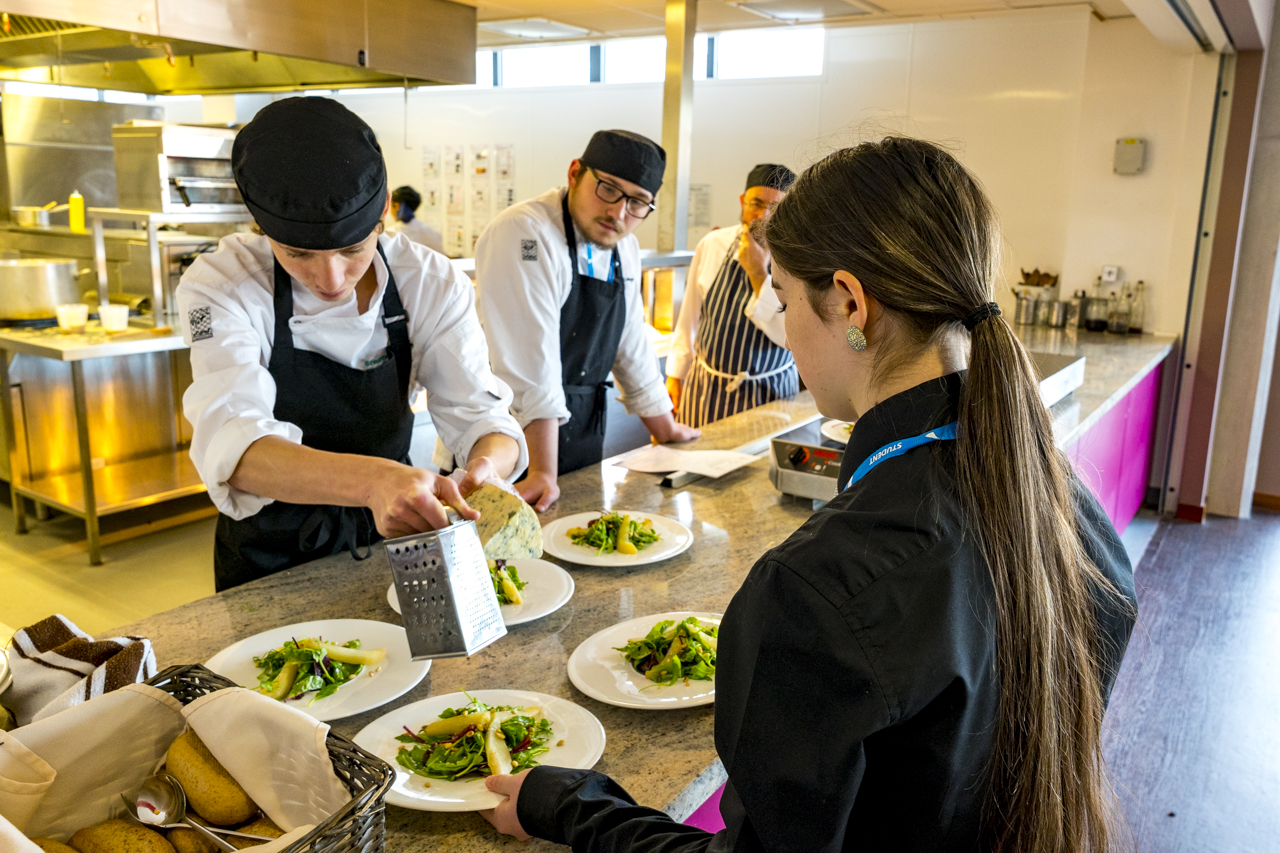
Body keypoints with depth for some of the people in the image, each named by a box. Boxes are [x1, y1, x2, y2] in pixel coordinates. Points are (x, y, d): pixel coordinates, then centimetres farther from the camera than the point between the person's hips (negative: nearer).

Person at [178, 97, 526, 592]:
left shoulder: (430, 282, -9)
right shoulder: (220, 285, -17)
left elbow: (480, 417, -12)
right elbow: (232, 447, -31)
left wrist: (486, 469, -37)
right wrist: (372, 481, -49)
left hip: (390, 540, 2)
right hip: (271, 563, -1)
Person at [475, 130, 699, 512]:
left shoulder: (624, 247, 6)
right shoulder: (524, 233, -19)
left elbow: (631, 345, 16)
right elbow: (530, 361, -26)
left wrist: (666, 429, 22)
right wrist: (542, 473, -29)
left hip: (582, 439, 7)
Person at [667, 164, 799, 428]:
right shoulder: (713, 244, -1)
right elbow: (690, 316, 8)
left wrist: (758, 274, -23)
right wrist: (675, 373, 11)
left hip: (768, 395, -2)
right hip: (704, 388, 2)